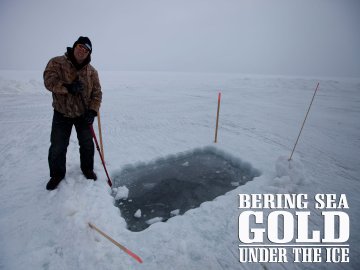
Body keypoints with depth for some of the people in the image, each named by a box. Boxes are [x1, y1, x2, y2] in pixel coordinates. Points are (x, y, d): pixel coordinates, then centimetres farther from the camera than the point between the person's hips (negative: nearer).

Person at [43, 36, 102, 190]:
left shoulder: (92, 71, -2)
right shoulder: (57, 62, -7)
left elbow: (97, 93, -4)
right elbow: (49, 80, -17)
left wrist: (93, 110, -17)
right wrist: (68, 87, -34)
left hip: (83, 114, 2)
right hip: (62, 114, -1)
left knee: (87, 144, 10)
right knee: (57, 147, 5)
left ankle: (87, 169, 32)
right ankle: (57, 174, 27)